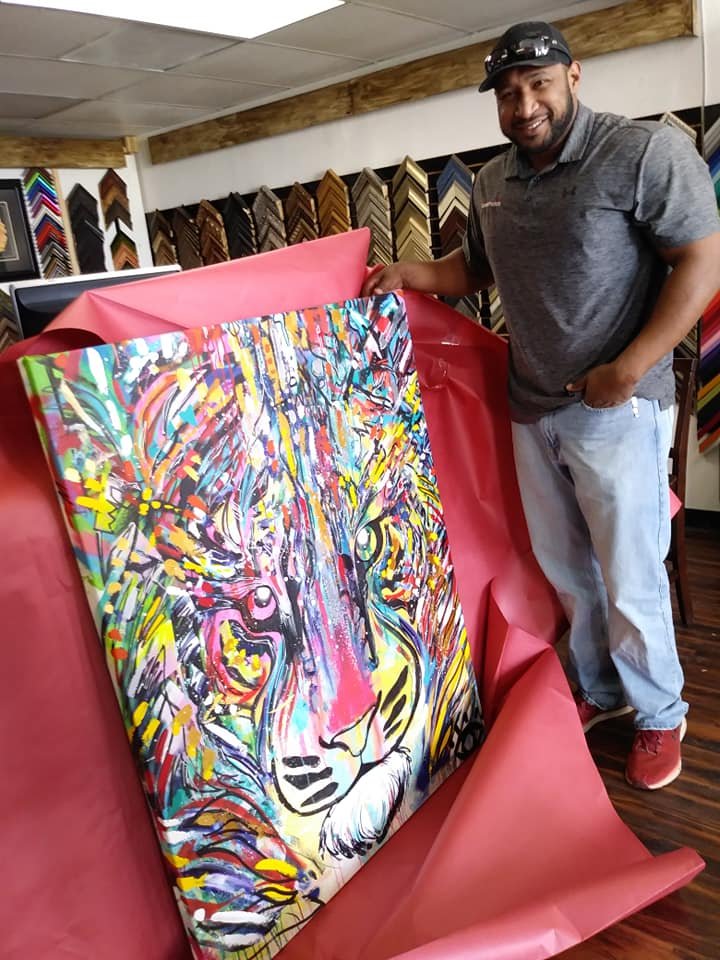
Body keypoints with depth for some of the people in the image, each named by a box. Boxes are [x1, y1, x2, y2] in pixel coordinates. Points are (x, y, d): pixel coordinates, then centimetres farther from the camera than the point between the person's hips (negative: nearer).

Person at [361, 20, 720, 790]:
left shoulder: (646, 152, -9)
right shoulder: (491, 183, 10)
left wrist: (630, 367, -20)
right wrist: (411, 275, 4)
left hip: (615, 408, -6)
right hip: (531, 409, 6)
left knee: (630, 578, 2)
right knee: (565, 569, 16)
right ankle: (598, 689, 37)